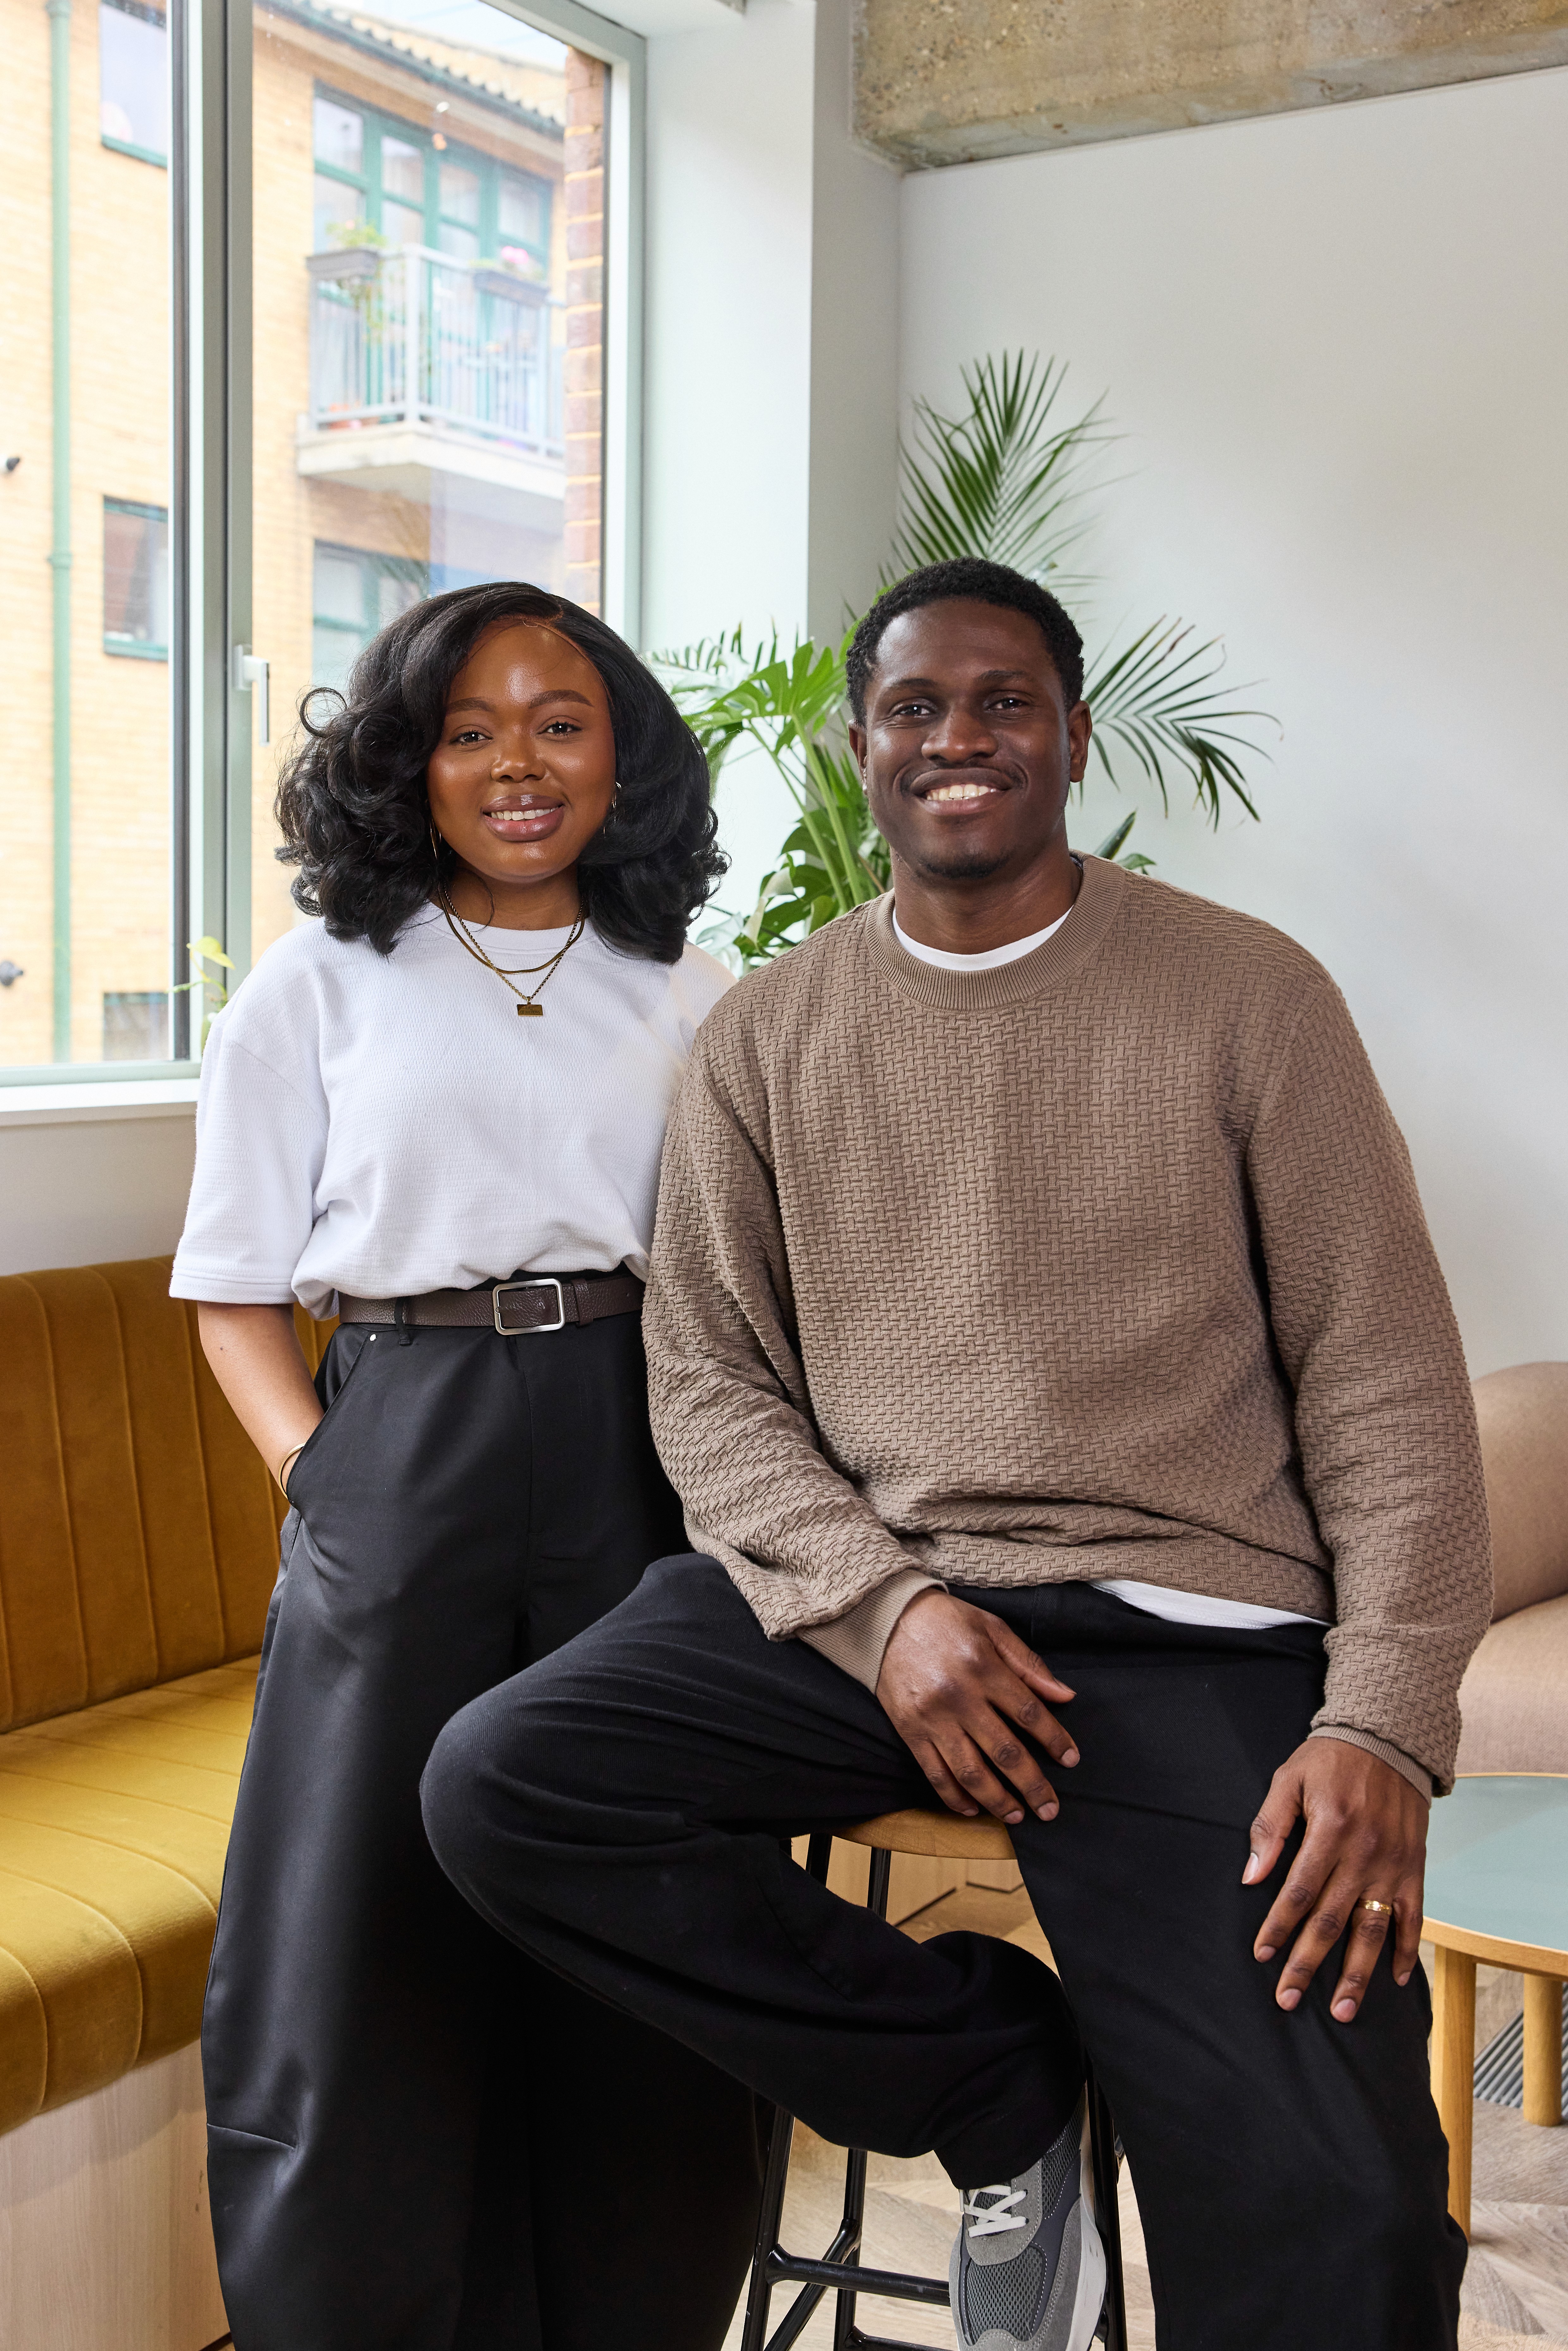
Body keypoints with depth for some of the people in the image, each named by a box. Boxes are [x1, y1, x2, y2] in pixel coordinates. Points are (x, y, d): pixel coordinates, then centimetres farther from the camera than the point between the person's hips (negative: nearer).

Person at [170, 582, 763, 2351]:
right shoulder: (315, 989, 6)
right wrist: (320, 1470, -8)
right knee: (373, 1955, 3)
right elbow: (236, 1291, 6)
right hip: (404, 1468, -1)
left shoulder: (690, 1004, 11)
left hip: (639, 1474, 2)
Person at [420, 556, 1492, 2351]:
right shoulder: (765, 1034, 10)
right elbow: (707, 1381, 8)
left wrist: (1384, 1725, -11)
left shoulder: (1248, 995, 4)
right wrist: (882, 1603, -11)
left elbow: (1384, 1379, 1)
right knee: (496, 1786, -21)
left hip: (1191, 1629, -3)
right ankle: (996, 2075, -4)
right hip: (863, 1598, 4)